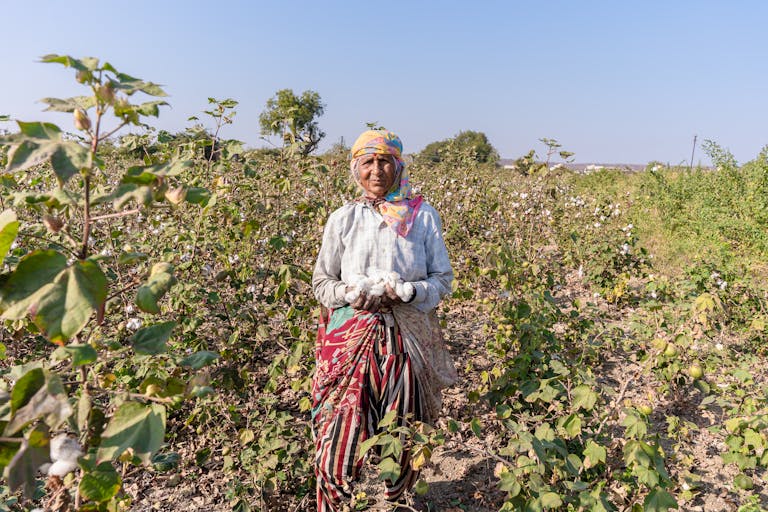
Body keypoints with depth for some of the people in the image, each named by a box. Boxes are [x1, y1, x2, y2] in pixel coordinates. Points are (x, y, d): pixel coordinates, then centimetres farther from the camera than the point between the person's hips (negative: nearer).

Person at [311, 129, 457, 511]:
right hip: (351, 336, 0)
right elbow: (321, 282, 7)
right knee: (340, 435, -1)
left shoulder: (422, 215, 2)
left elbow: (443, 279, 4)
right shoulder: (343, 218, 3)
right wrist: (349, 294, -15)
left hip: (406, 339, 1)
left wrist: (408, 292, -16)